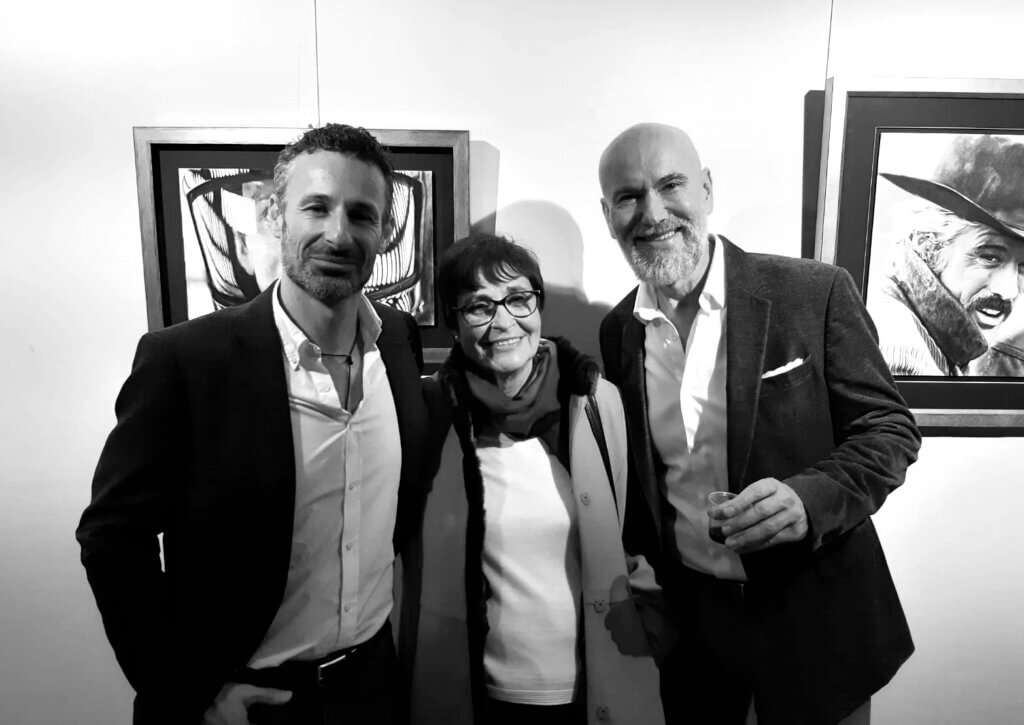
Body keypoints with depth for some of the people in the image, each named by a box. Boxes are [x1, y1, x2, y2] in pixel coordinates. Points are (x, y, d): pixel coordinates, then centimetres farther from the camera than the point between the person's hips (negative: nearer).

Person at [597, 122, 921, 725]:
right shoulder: (619, 330, -2)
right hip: (687, 616, 3)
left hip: (816, 619, -2)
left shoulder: (816, 292, -14)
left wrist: (809, 497, -26)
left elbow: (891, 429, -9)